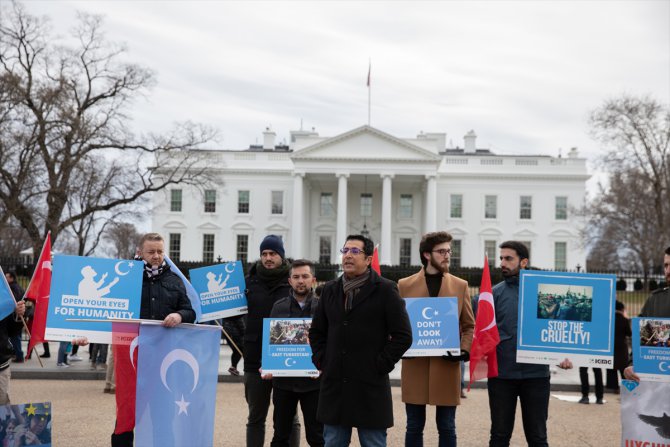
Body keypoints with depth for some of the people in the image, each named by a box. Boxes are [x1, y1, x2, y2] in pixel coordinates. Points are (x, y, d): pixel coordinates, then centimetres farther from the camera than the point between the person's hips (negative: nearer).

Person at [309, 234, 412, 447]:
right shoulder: (330, 290, 12)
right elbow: (316, 331, 21)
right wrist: (321, 361, 8)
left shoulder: (385, 290, -4)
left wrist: (380, 365, -10)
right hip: (334, 384, 5)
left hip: (370, 387, -5)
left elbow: (403, 335, -6)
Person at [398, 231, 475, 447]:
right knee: (414, 427, 7)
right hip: (415, 367, 0)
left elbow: (469, 326, 9)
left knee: (447, 428, 5)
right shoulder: (404, 285, 5)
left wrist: (464, 350, -8)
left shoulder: (460, 285, 7)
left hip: (447, 367, 0)